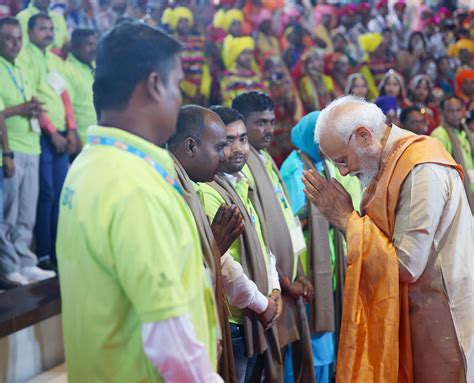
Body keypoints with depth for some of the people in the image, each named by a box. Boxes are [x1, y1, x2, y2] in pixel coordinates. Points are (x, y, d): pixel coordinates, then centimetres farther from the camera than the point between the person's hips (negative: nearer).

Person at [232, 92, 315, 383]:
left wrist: (298, 274, 9)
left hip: (288, 278, 8)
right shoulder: (242, 164, -15)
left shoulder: (265, 160, 12)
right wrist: (282, 281, -11)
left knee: (295, 357, 14)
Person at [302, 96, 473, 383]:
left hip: (440, 318, -8)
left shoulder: (422, 171, -22)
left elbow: (406, 264, -24)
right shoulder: (390, 160, 7)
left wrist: (347, 219, -18)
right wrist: (347, 218, -2)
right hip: (408, 311, 8)